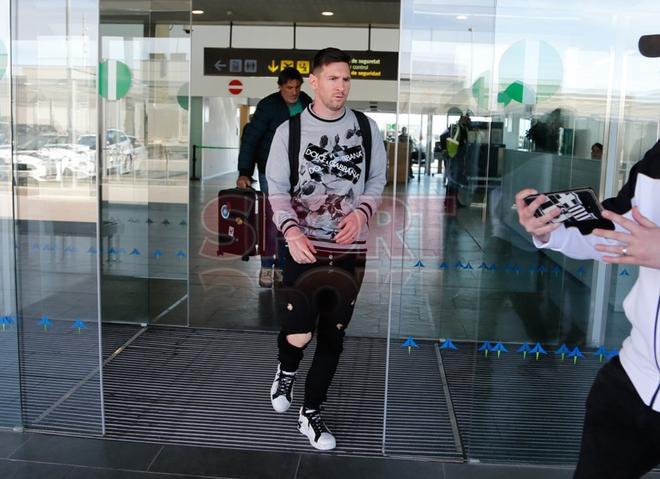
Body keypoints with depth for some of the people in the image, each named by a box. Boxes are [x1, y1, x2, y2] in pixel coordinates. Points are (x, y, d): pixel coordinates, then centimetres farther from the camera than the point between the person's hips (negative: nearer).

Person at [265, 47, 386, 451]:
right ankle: (286, 370, 33)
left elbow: (377, 182, 10)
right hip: (304, 248, -2)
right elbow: (277, 190, 0)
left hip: (350, 251, 2)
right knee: (298, 334, -5)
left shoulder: (367, 128, 4)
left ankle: (311, 413, 26)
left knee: (333, 336, 7)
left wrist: (361, 212, -11)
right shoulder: (289, 130, -1)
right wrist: (291, 231, -17)